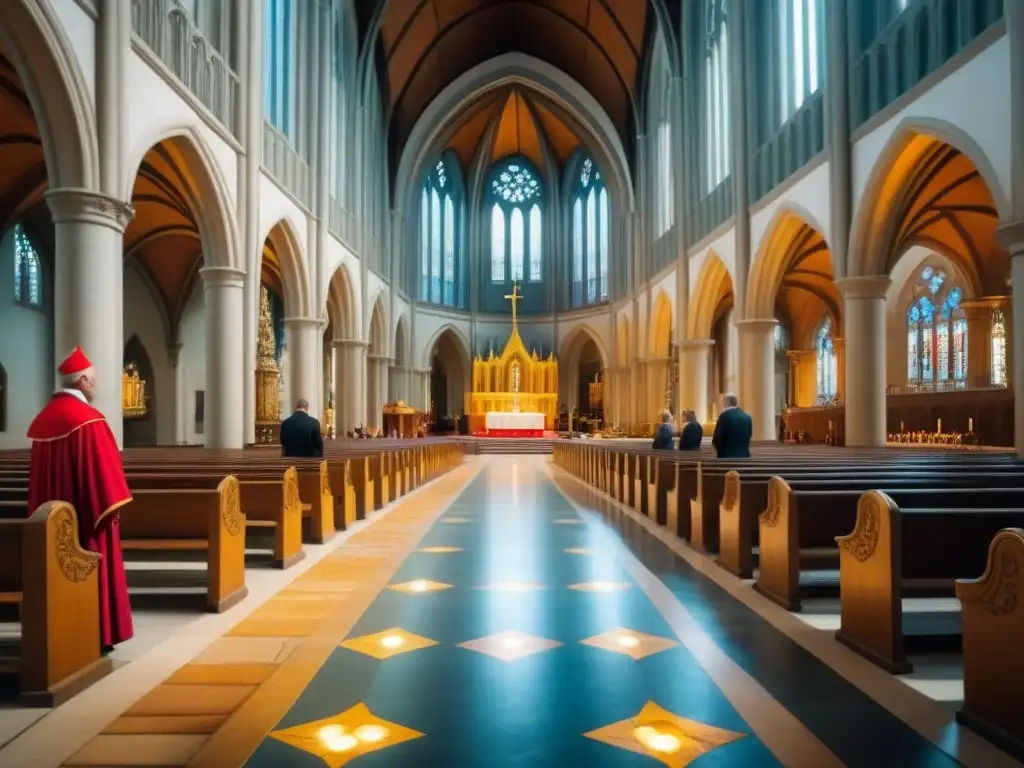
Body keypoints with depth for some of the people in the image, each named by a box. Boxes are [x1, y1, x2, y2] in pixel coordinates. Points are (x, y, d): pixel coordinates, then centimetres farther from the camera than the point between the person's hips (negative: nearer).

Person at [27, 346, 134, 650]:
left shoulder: (44, 417, 8)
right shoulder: (88, 419, -17)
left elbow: (41, 473, 14)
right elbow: (102, 468, -19)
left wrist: (43, 511, 21)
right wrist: (111, 506, -10)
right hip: (87, 513, -8)